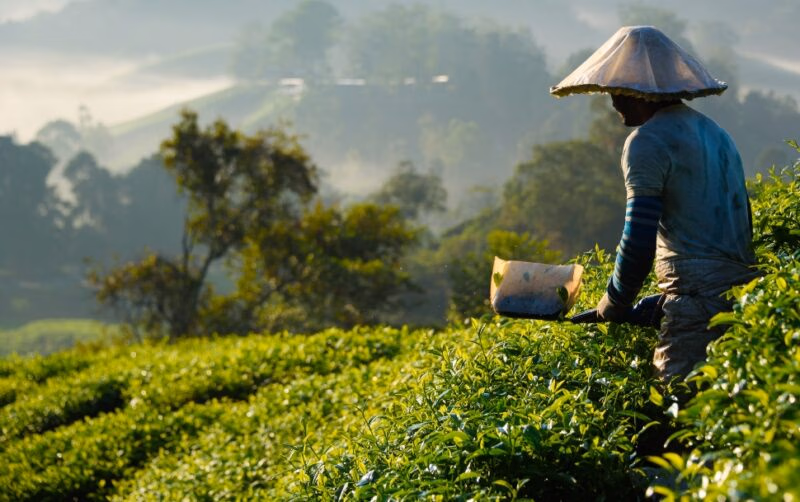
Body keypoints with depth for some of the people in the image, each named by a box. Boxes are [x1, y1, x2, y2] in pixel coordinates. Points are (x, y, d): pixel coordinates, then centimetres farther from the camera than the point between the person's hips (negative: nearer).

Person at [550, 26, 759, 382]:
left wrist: (614, 305, 4)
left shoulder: (648, 141, -6)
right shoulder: (716, 133, 22)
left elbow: (638, 239, -12)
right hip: (741, 291, 9)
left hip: (697, 298, -9)